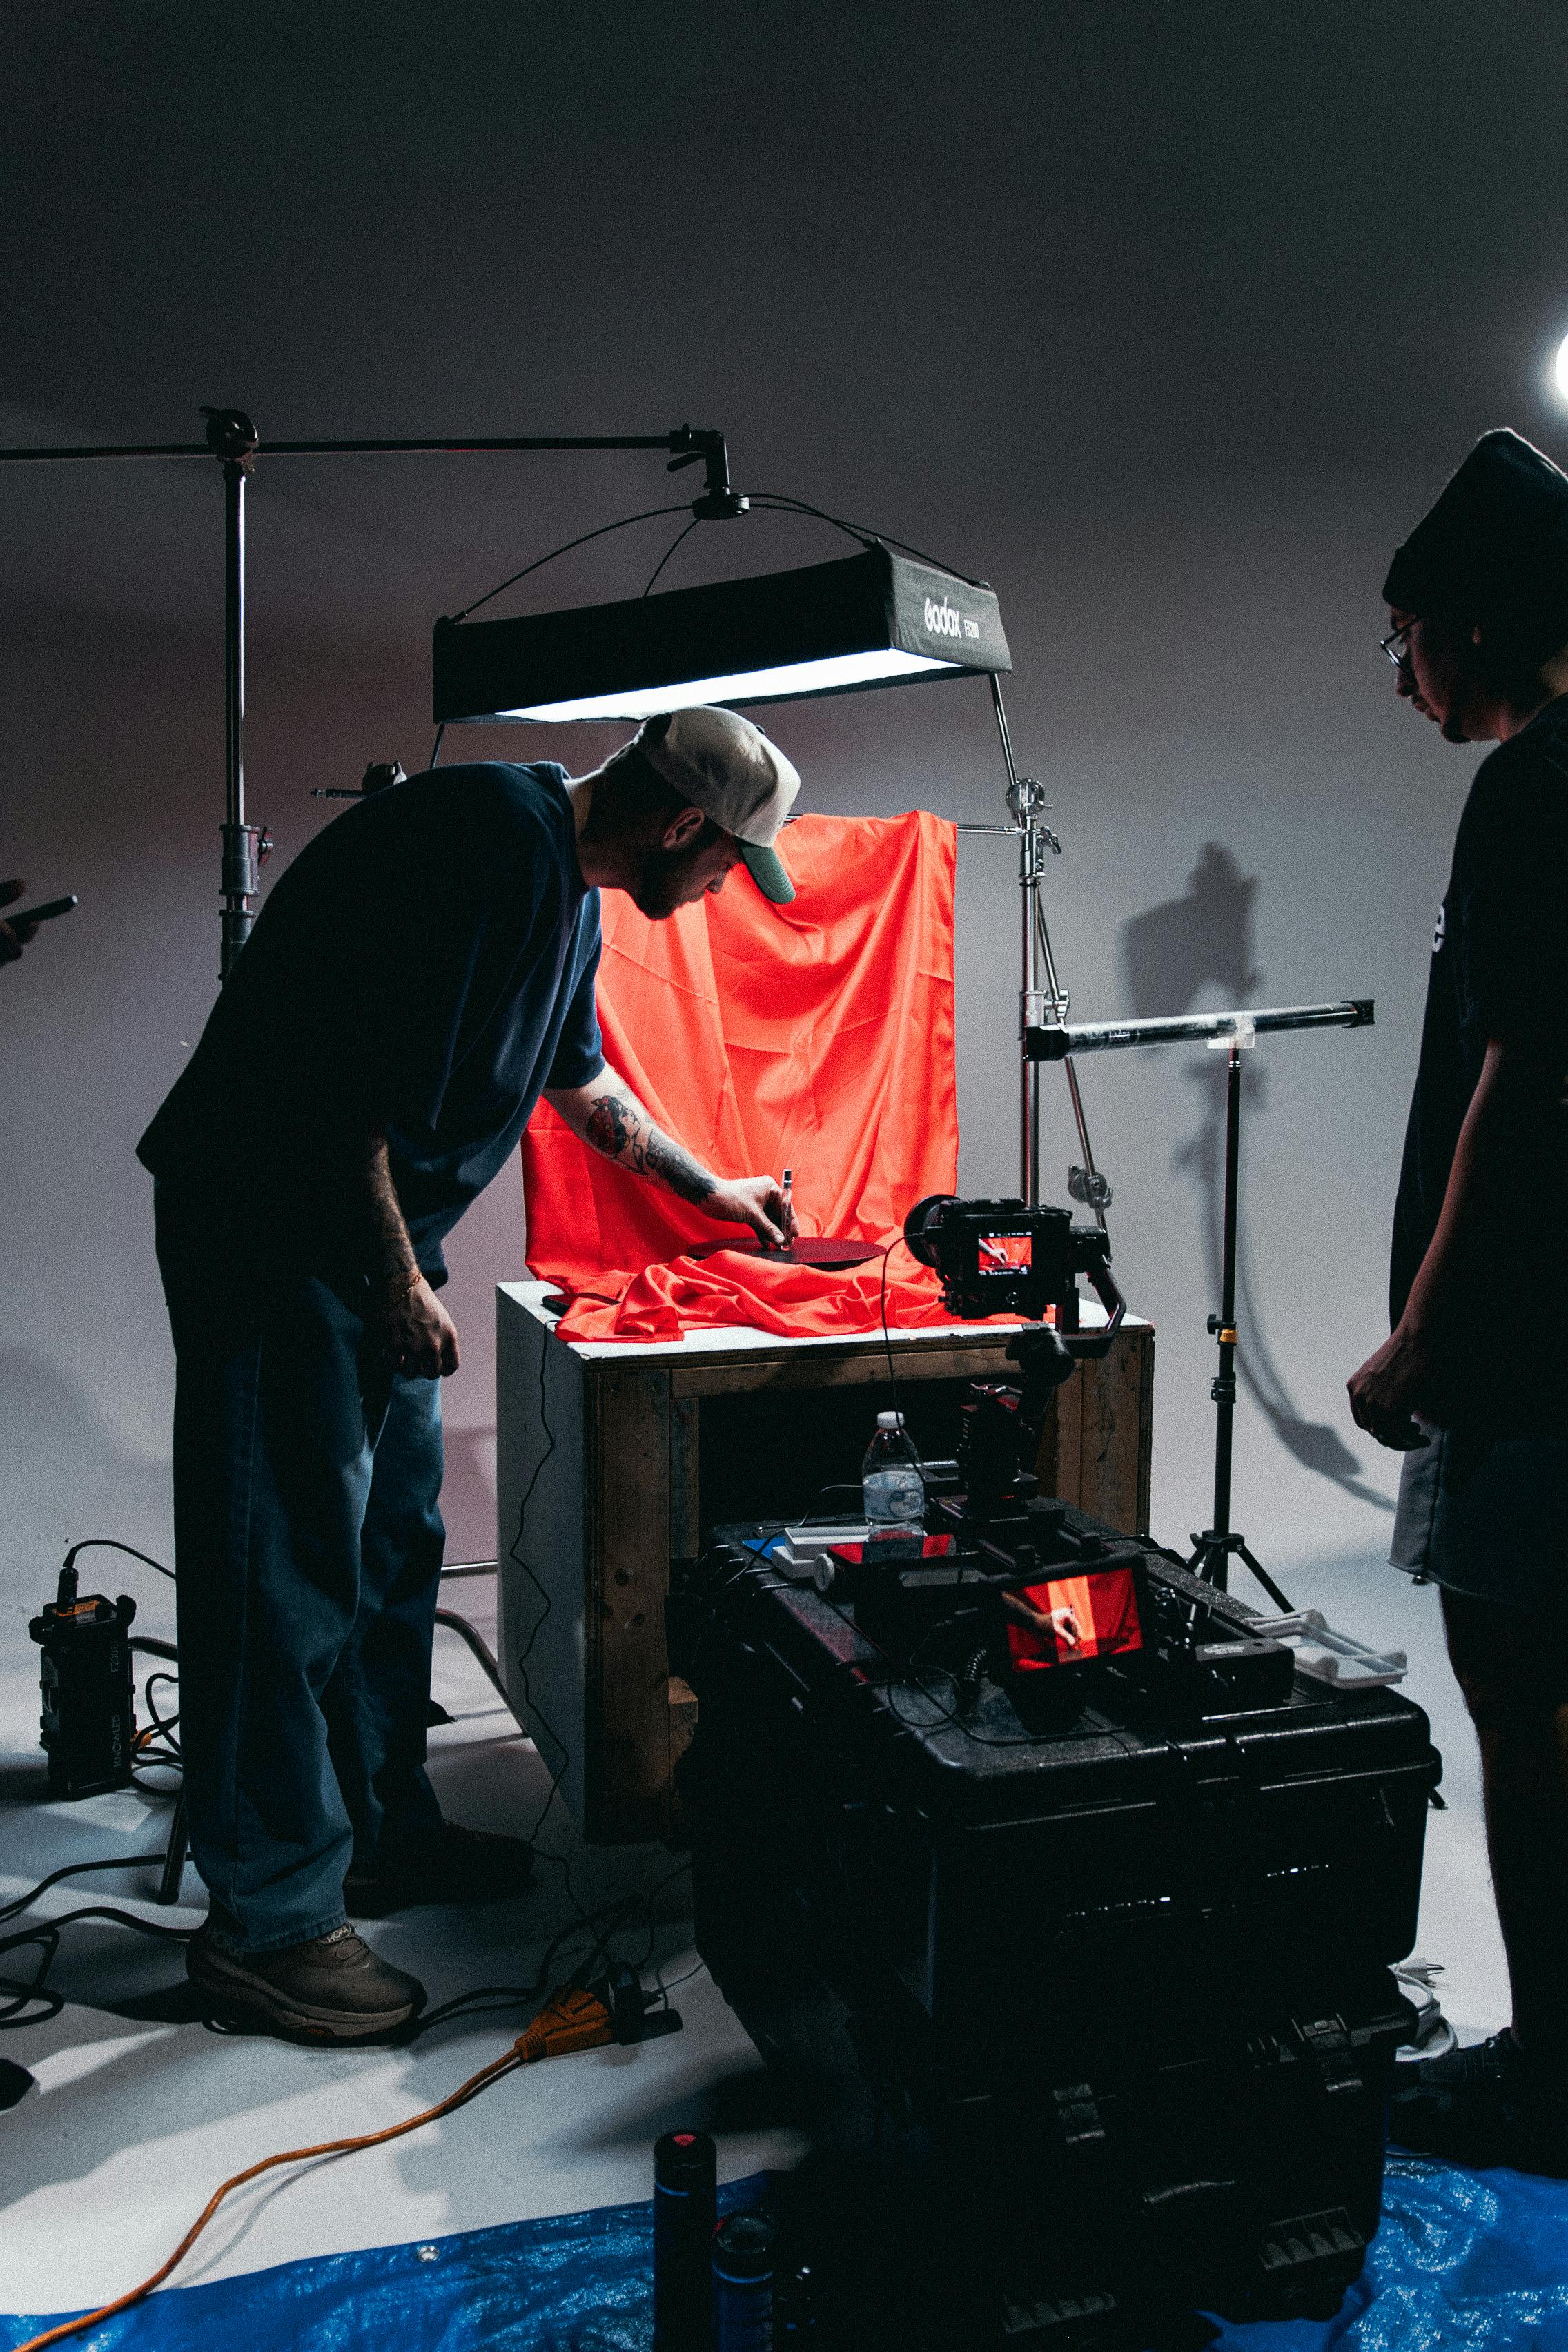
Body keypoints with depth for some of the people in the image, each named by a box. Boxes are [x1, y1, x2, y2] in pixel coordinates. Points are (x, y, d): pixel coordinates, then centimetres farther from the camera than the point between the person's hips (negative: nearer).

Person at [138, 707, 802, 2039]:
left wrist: (711, 1190, 36)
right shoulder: (488, 839, -21)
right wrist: (396, 1278, -21)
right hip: (273, 1227, -10)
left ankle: (380, 1832, 29)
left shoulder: (569, 889, 13)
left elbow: (584, 1082, 28)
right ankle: (269, 1919, 7)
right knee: (291, 1565, -5)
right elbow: (337, 1062, -26)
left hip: (374, 1236, 10)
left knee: (395, 1542, 15)